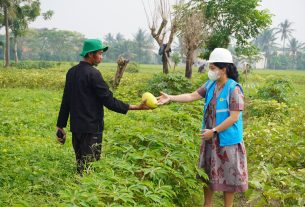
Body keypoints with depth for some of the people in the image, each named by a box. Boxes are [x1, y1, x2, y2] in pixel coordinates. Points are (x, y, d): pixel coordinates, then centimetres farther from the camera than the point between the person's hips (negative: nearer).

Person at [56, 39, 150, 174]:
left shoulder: (71, 72, 8)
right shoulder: (93, 74, -15)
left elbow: (66, 100, 13)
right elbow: (108, 101, -16)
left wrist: (61, 125, 18)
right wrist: (136, 107, -12)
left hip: (76, 127, 8)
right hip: (91, 128, -8)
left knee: (80, 164, 15)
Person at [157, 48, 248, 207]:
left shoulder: (234, 89, -19)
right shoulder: (210, 85, 0)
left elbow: (234, 117, -21)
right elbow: (192, 96, -2)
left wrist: (214, 131, -20)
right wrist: (171, 98, -15)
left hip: (227, 140, -7)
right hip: (211, 138, 7)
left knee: (227, 175, 7)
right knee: (208, 172, 18)